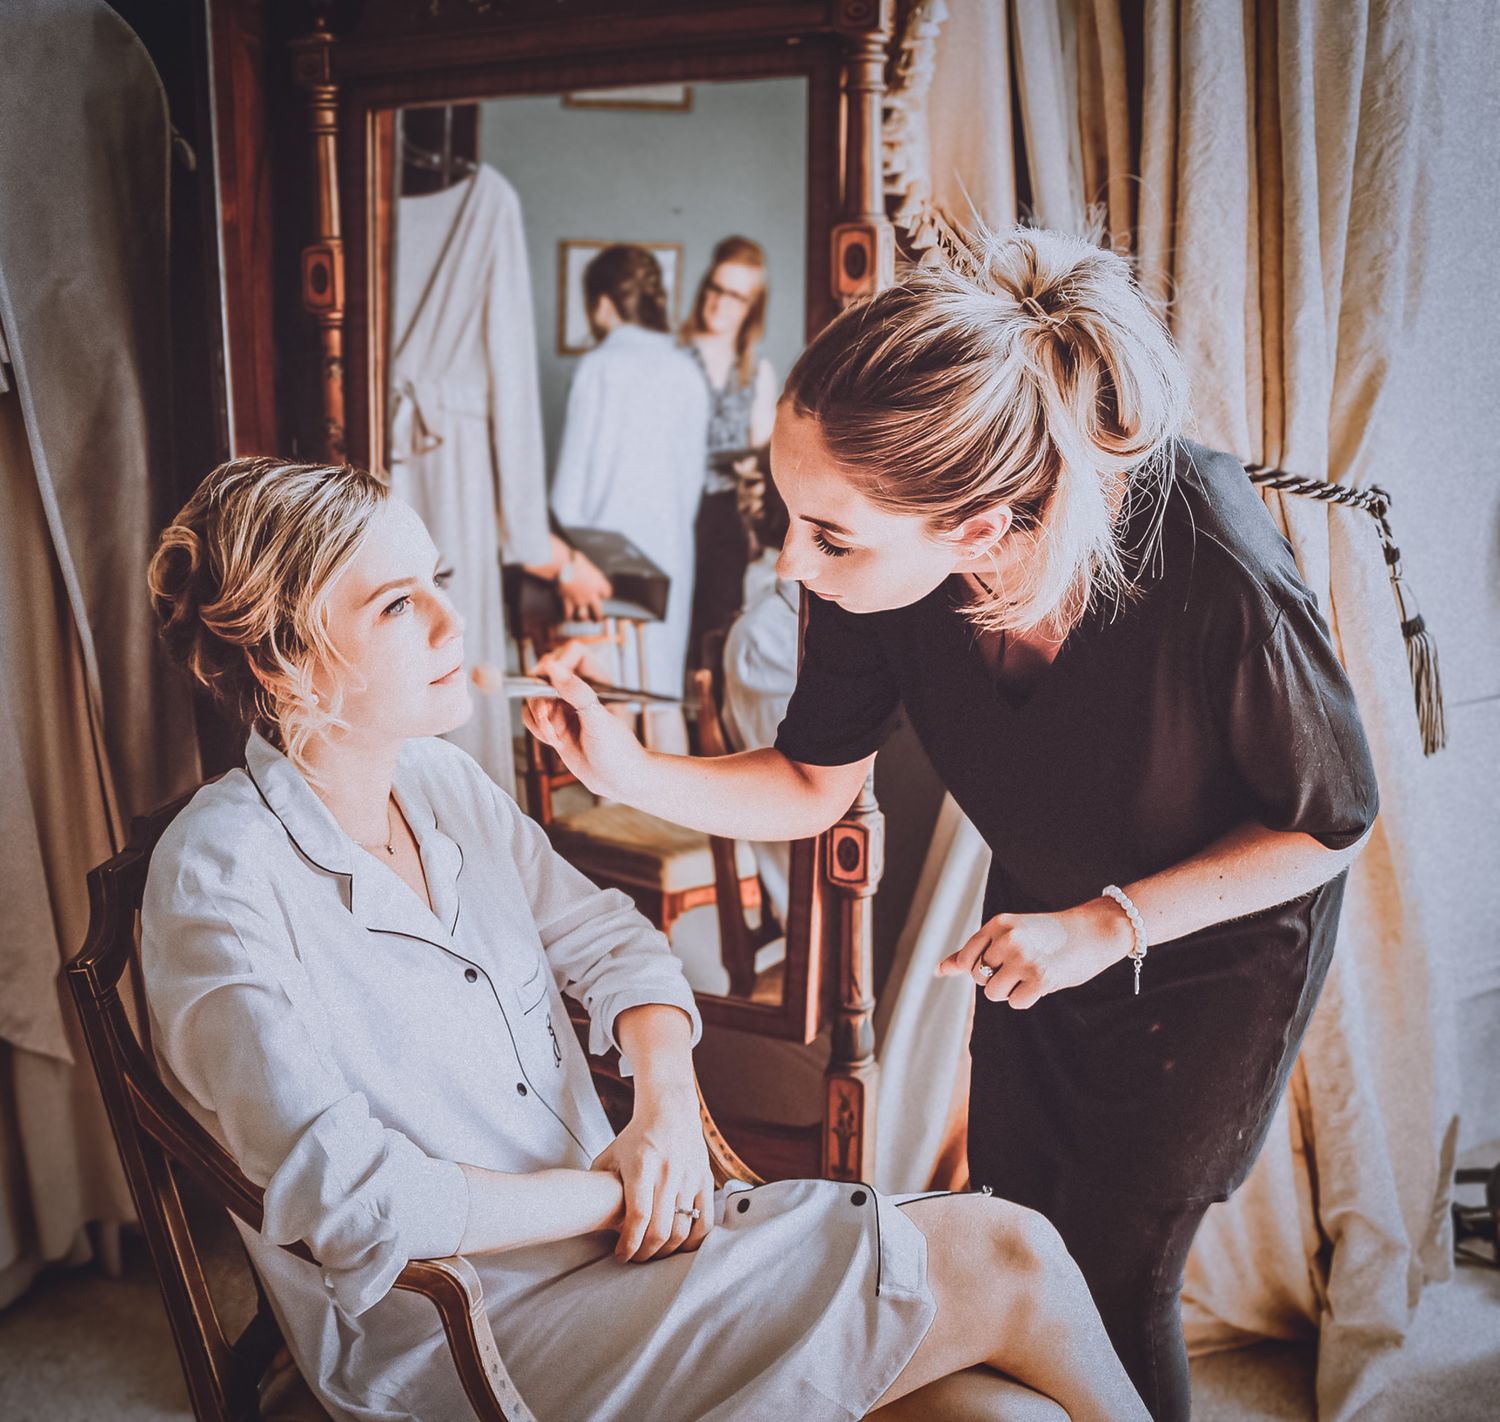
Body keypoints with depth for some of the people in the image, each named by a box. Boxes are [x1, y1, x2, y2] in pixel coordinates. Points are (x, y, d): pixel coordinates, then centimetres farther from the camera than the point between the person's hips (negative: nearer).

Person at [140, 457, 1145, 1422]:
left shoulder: (444, 784, 4)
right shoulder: (222, 878, -17)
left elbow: (613, 943, 11)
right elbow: (346, 1201, -25)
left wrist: (668, 1108, -8)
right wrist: (617, 1192, -15)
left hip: (609, 1227, 7)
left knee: (1009, 1241, -8)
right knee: (1002, 1270, -13)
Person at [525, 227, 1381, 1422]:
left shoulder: (1213, 570, -40)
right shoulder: (888, 564, -27)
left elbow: (1333, 823, -20)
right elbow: (814, 784, -11)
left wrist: (1108, 924, -24)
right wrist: (631, 772, -26)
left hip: (1220, 939, -4)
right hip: (1045, 923, 4)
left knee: (1109, 1282, 4)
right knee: (1011, 1241, 18)